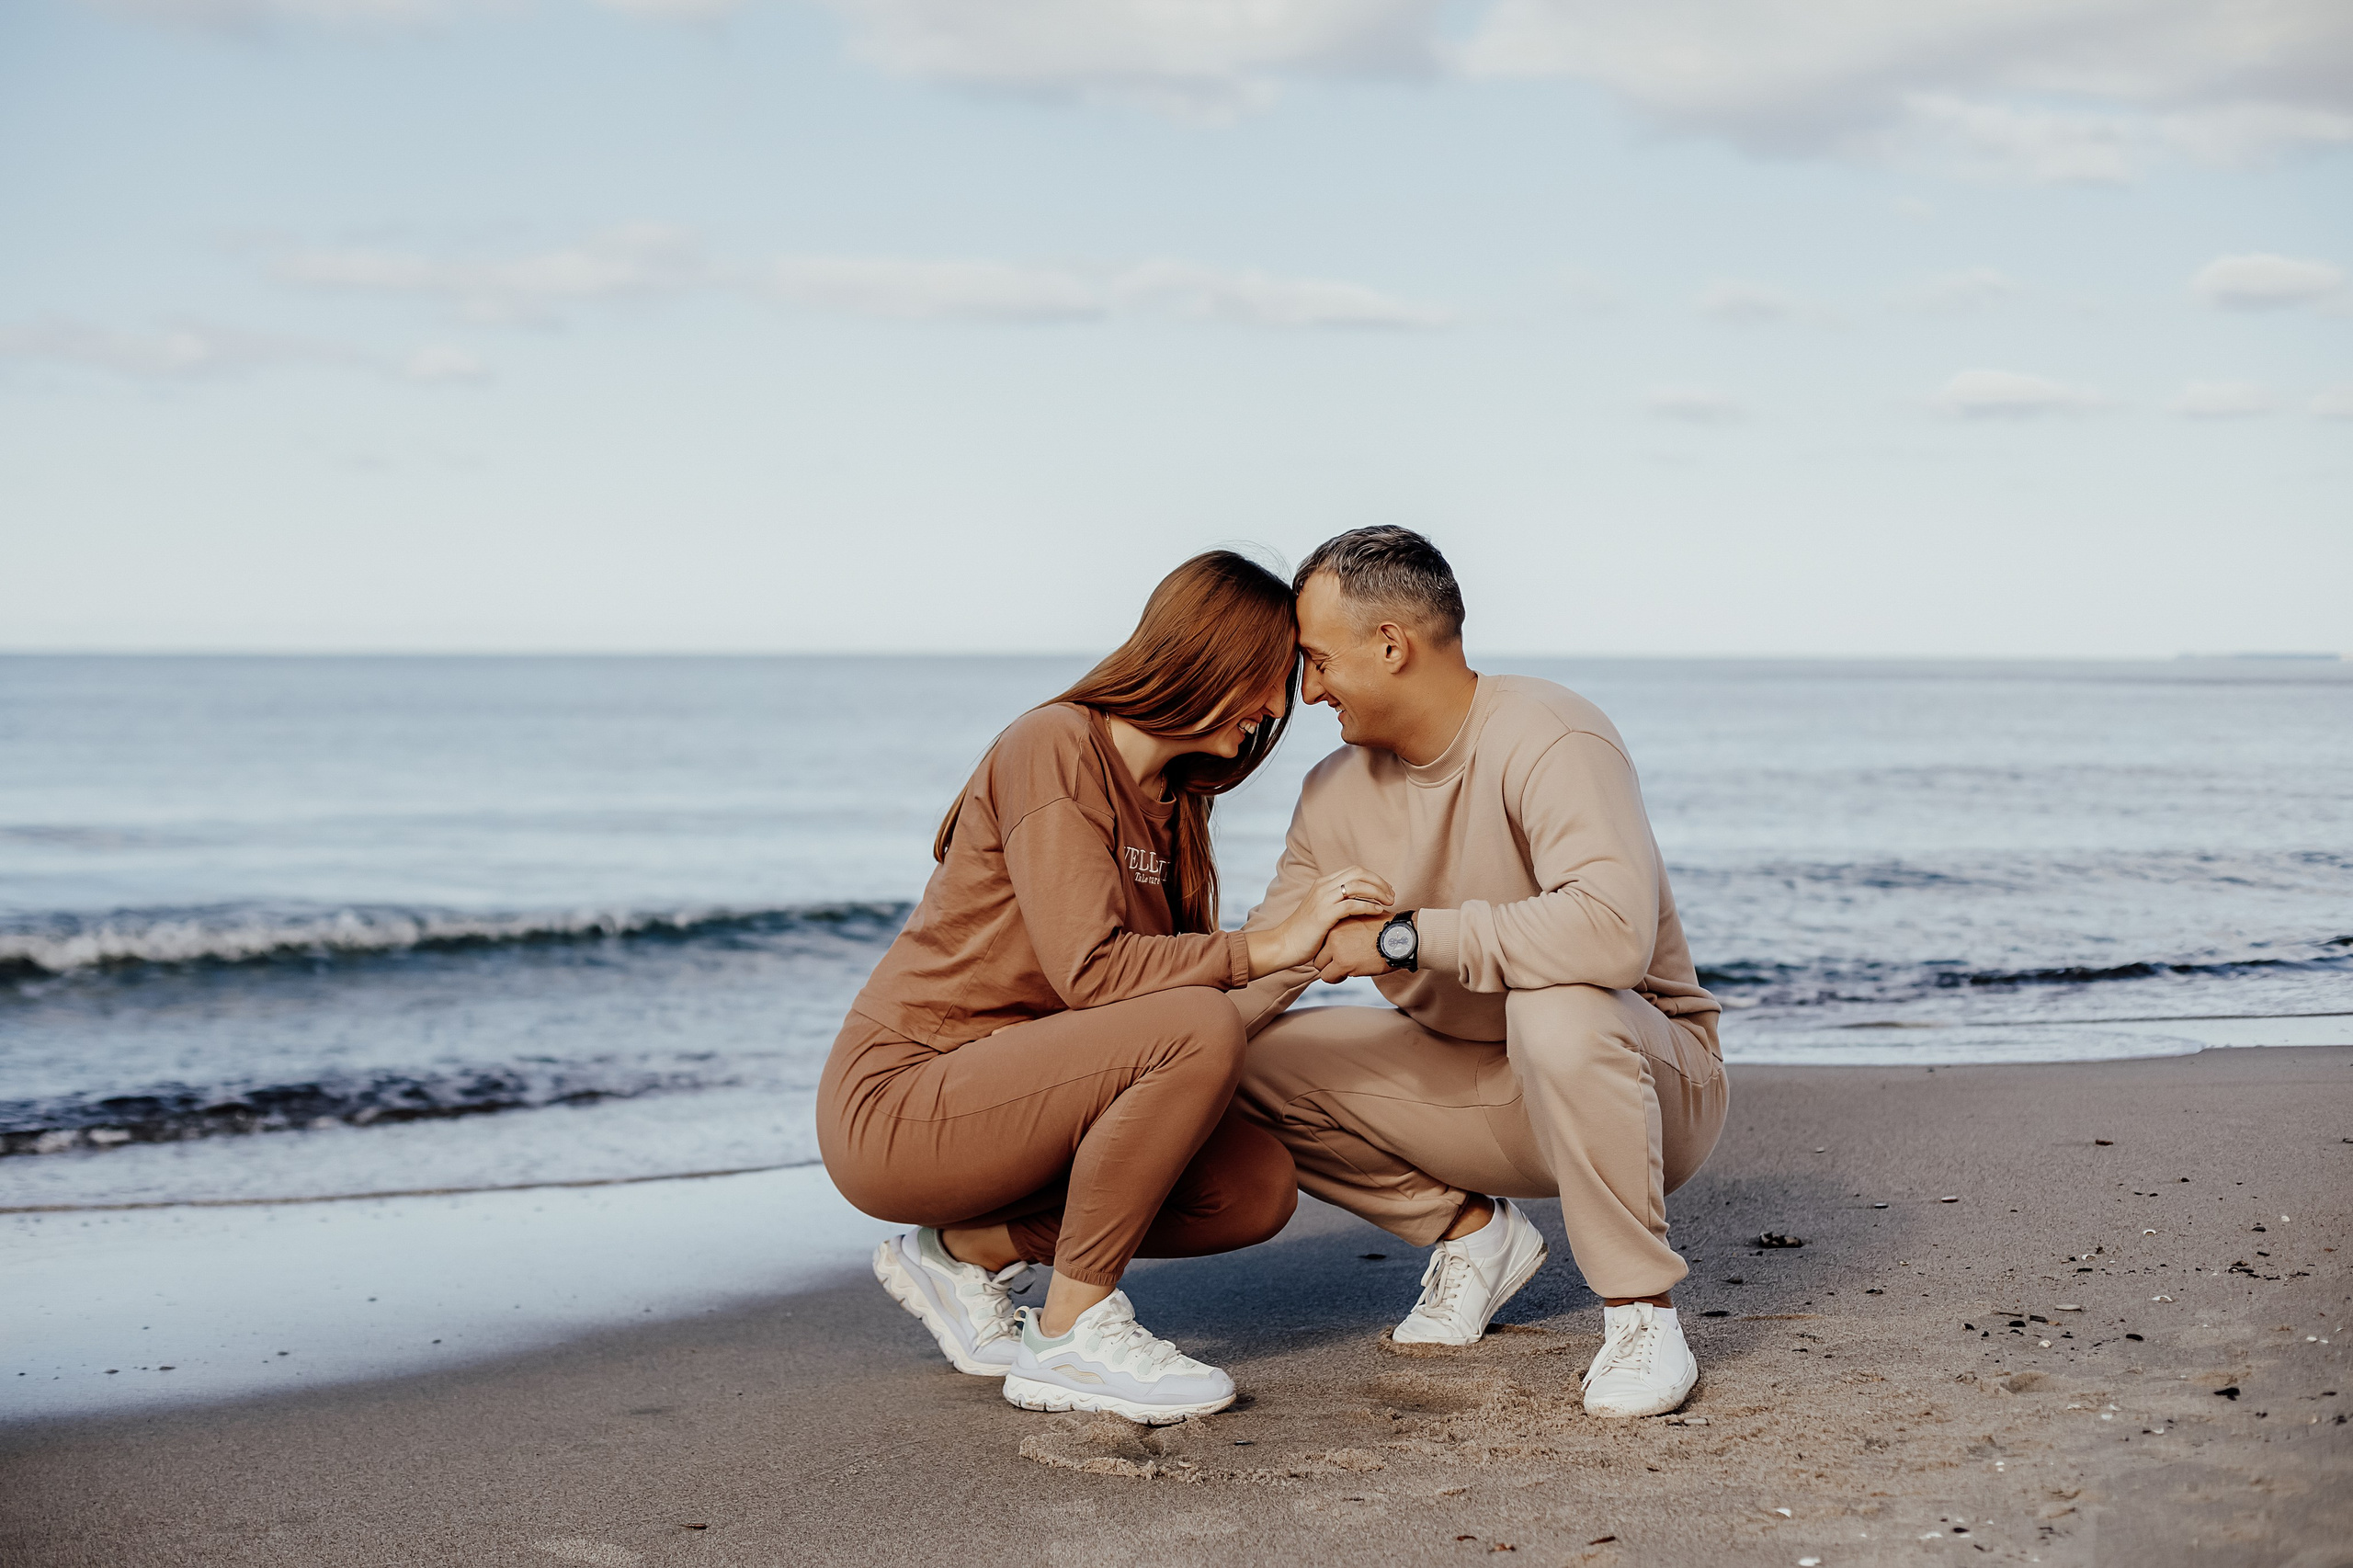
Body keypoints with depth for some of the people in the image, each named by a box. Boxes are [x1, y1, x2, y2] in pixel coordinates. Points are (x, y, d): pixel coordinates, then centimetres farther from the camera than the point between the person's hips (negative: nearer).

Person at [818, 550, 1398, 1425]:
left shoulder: (1170, 802, 14)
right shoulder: (1055, 746, -14)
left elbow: (1174, 971, 6)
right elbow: (1089, 969, -25)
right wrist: (1269, 947, -25)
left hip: (996, 1101, 9)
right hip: (896, 1103, -9)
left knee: (1260, 1187, -6)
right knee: (1200, 1030, -28)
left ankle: (965, 1249, 7)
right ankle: (1070, 1337, -18)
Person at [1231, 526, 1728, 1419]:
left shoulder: (1548, 742, -24)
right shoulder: (1338, 793, 0)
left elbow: (1614, 928, -41)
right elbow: (1255, 972, 5)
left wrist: (1406, 937, -34)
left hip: (1649, 1077, -7)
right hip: (1476, 1081, 7)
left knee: (1558, 1009, -41)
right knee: (1249, 1064, -7)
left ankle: (1640, 1313, -21)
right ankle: (1473, 1232, 10)